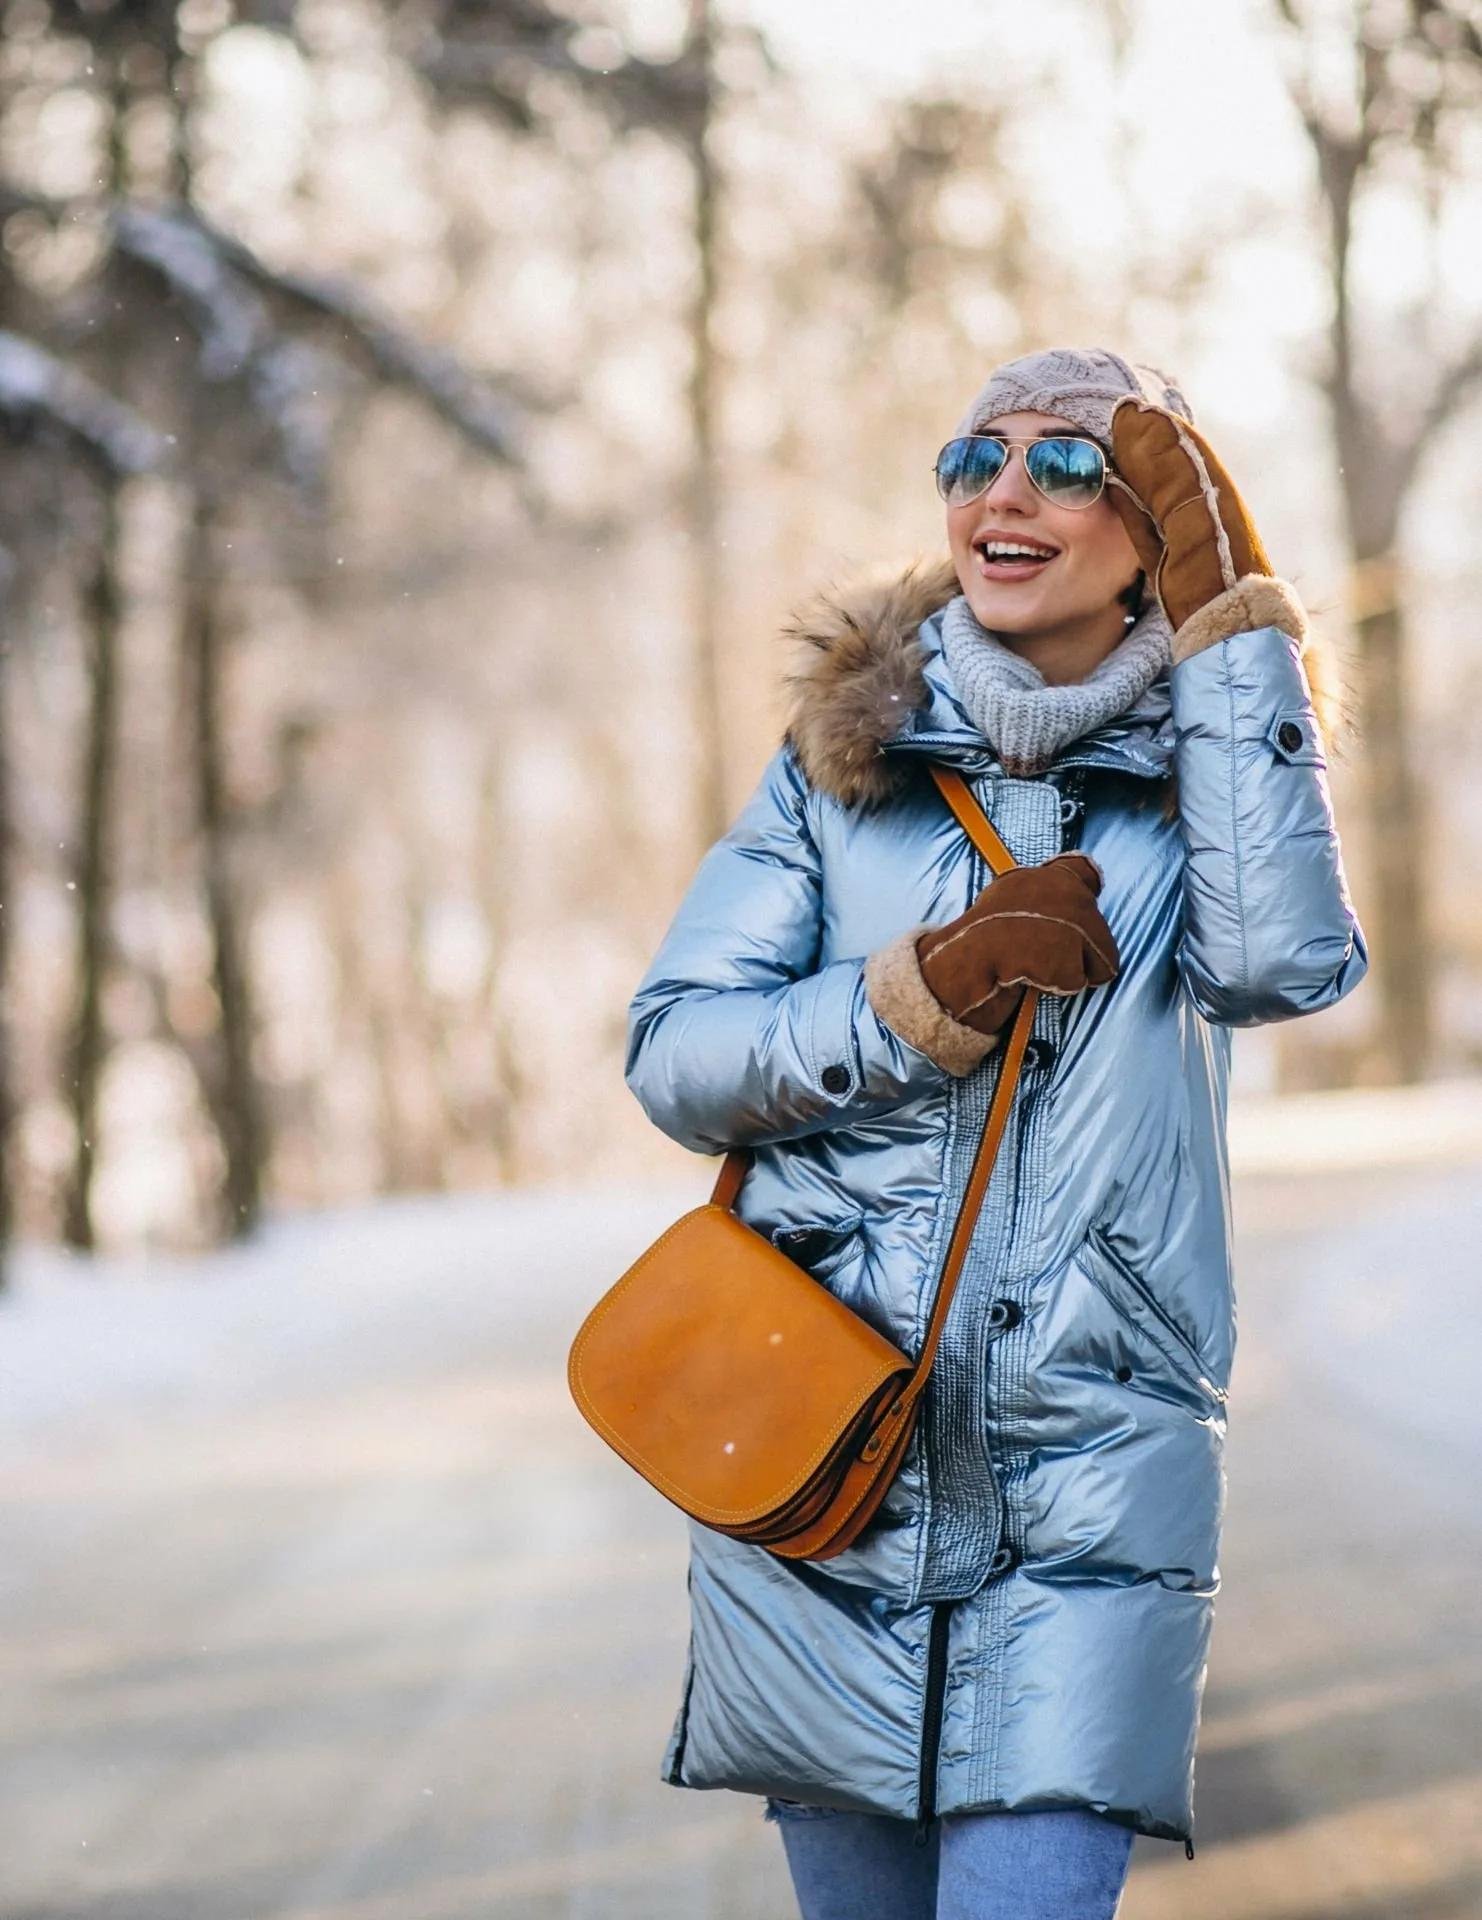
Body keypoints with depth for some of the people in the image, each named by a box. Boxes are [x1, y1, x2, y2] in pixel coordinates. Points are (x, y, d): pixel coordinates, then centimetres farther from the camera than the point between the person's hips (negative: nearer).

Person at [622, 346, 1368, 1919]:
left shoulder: (1209, 767, 8)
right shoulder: (843, 752, 9)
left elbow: (1285, 960, -15)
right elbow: (673, 1056, 1)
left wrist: (1227, 615, -11)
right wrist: (933, 989, -14)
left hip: (1089, 1489, -1)